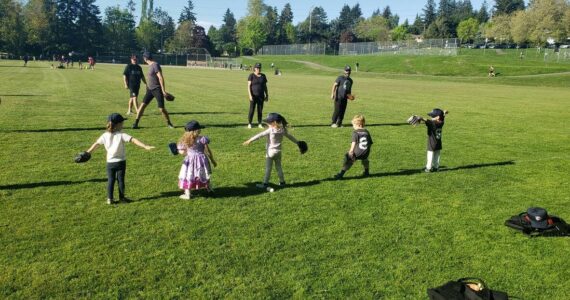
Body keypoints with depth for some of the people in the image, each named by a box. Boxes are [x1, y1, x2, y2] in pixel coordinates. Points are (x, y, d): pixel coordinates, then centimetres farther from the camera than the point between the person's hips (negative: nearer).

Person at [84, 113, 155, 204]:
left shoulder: (105, 136, -2)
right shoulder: (121, 135, -14)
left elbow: (96, 144, 8)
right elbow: (134, 140, -23)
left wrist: (87, 152, 22)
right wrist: (145, 146, -29)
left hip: (110, 162, 3)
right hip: (120, 162, -3)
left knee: (110, 180, 11)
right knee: (121, 180, 8)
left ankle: (110, 199, 12)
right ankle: (122, 197, 16)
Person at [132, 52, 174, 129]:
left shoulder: (155, 65, -16)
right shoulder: (150, 66, 11)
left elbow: (161, 78, -20)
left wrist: (163, 90, -22)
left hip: (157, 89, -8)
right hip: (150, 89, 8)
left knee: (161, 108, -5)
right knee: (143, 105, -1)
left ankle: (169, 123, 15)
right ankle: (136, 123, 2)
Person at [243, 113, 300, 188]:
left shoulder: (270, 130, -16)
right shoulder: (282, 130, 3)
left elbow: (260, 135, -20)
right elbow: (290, 136, 16)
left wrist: (250, 140, -21)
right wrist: (297, 142, 30)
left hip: (270, 152, -6)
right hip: (278, 152, 6)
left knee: (268, 169, 0)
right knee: (279, 167, 17)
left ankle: (265, 183, 5)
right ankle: (282, 182, 25)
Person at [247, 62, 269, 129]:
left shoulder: (263, 76, 9)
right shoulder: (251, 75, -3)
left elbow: (265, 86, 12)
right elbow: (249, 86, -7)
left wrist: (267, 95, 8)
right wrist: (250, 95, -16)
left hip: (261, 96, 4)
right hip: (253, 96, -4)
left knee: (260, 110, 5)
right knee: (252, 110, -2)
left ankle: (259, 124, 13)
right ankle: (249, 124, 6)